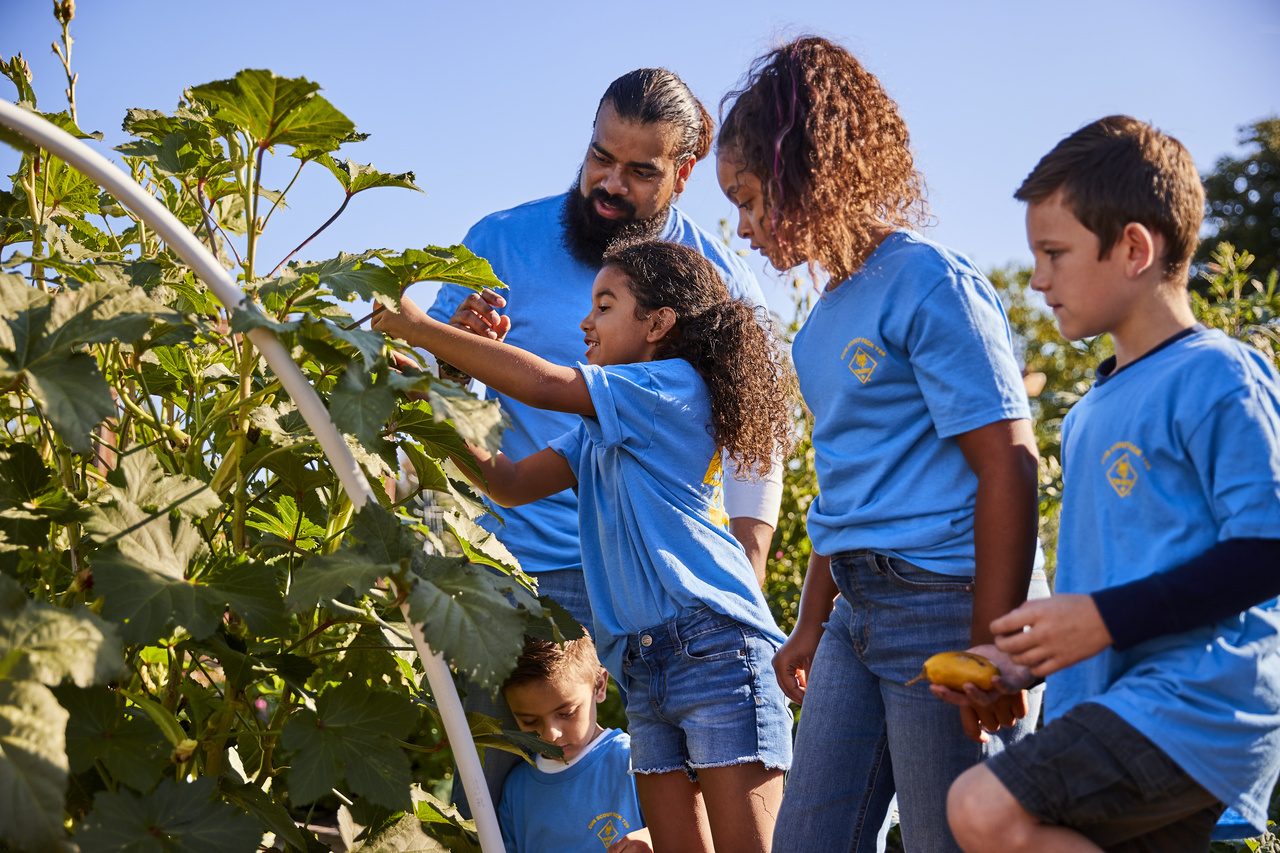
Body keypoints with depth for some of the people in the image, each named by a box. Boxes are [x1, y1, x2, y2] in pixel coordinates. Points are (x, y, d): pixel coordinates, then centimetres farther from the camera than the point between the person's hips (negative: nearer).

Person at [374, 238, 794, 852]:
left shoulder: (676, 385, -6)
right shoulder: (600, 429, 20)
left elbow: (541, 384, -15)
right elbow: (514, 484, 16)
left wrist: (421, 329, -9)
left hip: (715, 646, -9)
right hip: (644, 663, 9)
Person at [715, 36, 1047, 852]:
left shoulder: (930, 281, -11)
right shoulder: (829, 315, 15)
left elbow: (1009, 468, -15)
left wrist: (992, 648, -18)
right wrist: (811, 625, 23)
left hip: (946, 601, -9)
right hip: (858, 610, 9)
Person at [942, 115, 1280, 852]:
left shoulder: (1217, 376, -9)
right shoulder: (1093, 411, 18)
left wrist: (1104, 619, -16)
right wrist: (1027, 671, 13)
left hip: (1199, 702, -9)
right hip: (1115, 709, 9)